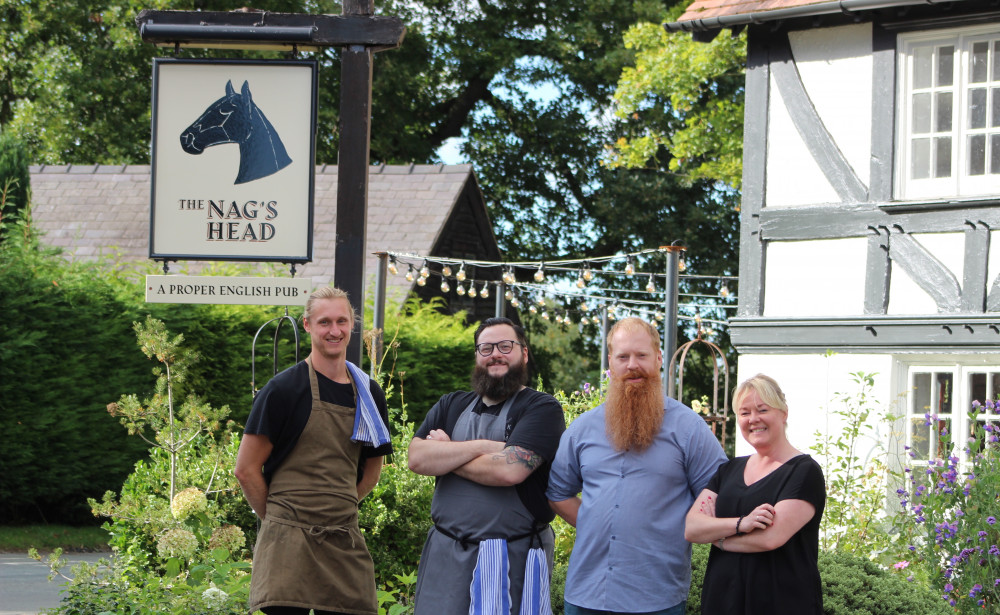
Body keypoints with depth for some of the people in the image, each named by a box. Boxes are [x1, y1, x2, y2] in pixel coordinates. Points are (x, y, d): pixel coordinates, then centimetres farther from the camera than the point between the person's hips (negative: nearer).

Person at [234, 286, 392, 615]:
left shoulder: (369, 393, 12)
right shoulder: (284, 389, -4)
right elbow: (246, 470, -3)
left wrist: (336, 510, 14)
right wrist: (276, 518, 2)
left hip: (346, 545, 5)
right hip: (289, 544, -5)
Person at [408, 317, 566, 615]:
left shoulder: (542, 408, -3)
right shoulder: (451, 406, 14)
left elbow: (509, 470, -17)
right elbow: (417, 458, -2)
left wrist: (445, 456, -4)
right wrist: (481, 447, -12)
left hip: (512, 556, -4)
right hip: (445, 554, 5)